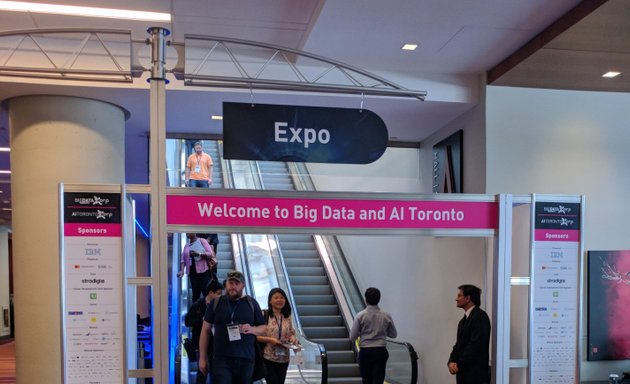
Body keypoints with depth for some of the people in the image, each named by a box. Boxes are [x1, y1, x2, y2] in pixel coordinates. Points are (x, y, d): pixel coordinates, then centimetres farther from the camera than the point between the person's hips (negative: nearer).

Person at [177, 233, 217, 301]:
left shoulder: (202, 241, 1)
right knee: (195, 292, 2)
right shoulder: (186, 246, 13)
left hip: (204, 270, -3)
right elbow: (183, 259, 7)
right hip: (192, 271, 4)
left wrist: (198, 254, -17)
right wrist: (182, 270, -8)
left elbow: (210, 254, -4)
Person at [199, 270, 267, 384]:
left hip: (246, 359, 2)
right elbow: (205, 330, 8)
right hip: (221, 359, -2)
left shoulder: (252, 303, 8)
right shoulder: (215, 303, 5)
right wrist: (202, 358, 4)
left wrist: (252, 329, -12)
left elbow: (264, 329, 11)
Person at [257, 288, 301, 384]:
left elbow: (292, 333, 17)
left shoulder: (288, 317, 8)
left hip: (283, 359, 5)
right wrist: (269, 339, -20)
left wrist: (293, 339, -5)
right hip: (268, 358, -5)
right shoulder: (264, 315, -8)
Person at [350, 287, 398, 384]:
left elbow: (352, 337, -5)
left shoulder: (360, 316, -8)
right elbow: (394, 334, 9)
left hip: (365, 351, -1)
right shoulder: (386, 316, -2)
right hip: (380, 351, 1)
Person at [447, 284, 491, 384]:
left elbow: (475, 345, -18)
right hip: (463, 372, 8)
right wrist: (452, 362, -3)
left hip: (475, 373, -8)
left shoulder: (480, 316, -11)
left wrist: (459, 365, -13)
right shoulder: (464, 319, 16)